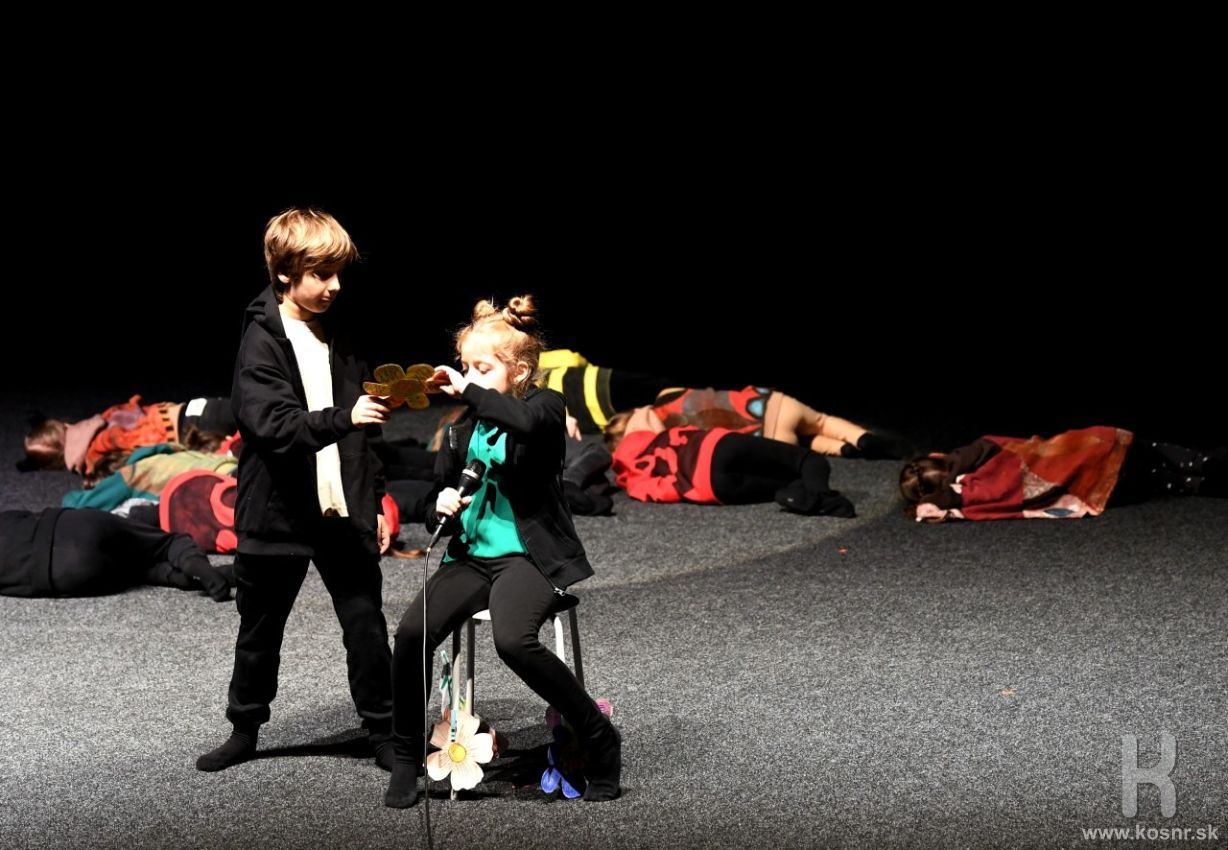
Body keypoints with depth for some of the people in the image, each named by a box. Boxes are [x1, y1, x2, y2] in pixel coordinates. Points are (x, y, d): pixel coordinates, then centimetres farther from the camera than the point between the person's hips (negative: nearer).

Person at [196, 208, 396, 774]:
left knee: (366, 623, 2)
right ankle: (244, 731, 27)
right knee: (260, 631, 11)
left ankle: (384, 734, 12)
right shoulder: (262, 341, -11)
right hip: (277, 516, -4)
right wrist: (344, 418, -34)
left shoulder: (336, 334, 8)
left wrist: (373, 503, 15)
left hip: (342, 513, 4)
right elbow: (273, 425, -24)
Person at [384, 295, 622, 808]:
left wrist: (467, 391, -20)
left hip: (530, 555, -5)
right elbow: (441, 489, 21)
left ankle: (599, 737, -13)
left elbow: (524, 422, -28)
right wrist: (442, 503, -2)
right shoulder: (463, 428, 14)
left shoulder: (543, 406, -3)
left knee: (512, 639, -33)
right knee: (412, 631, -21)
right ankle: (406, 761, -5)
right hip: (472, 555, 5)